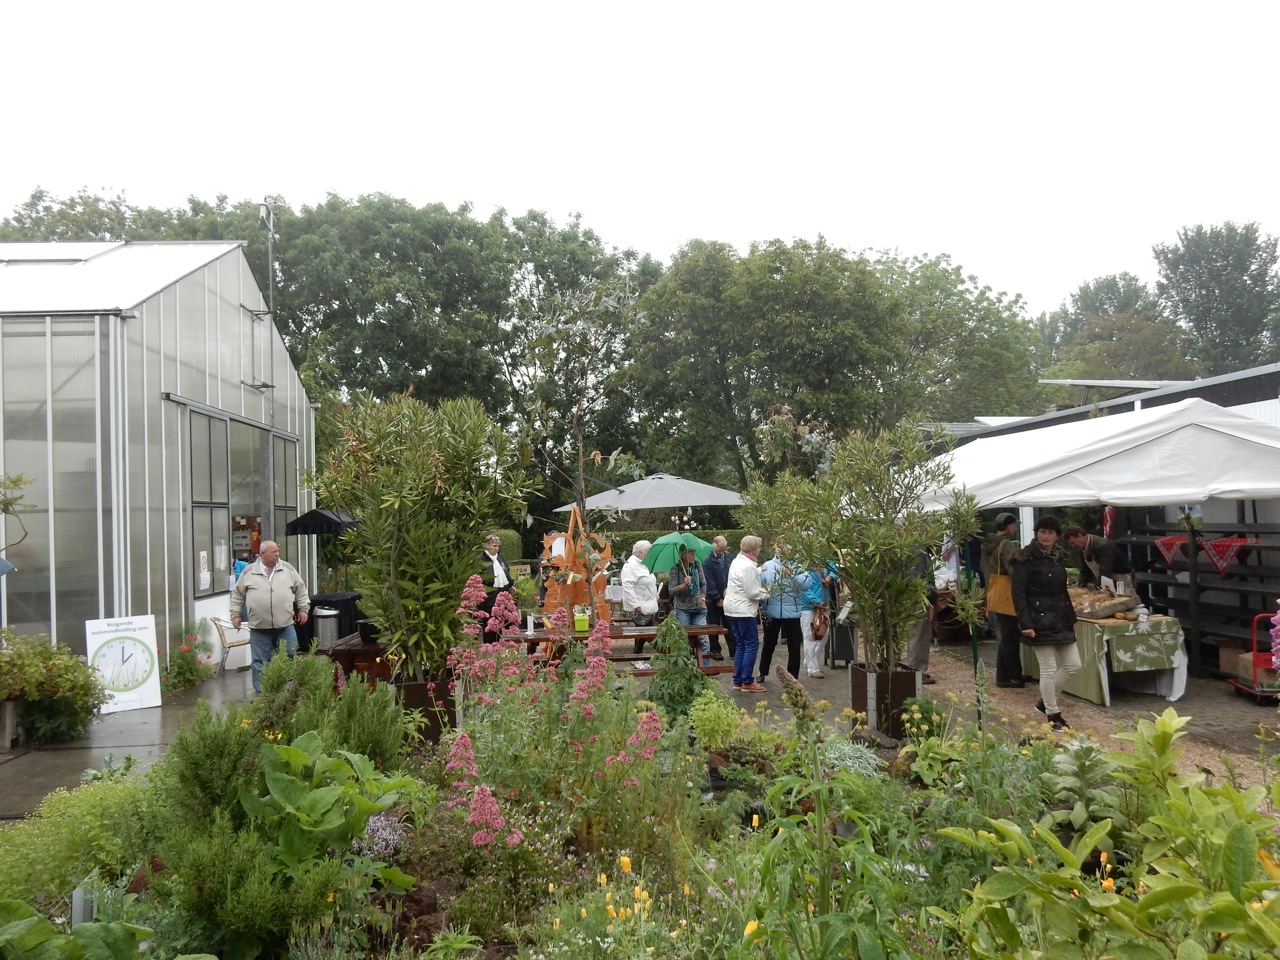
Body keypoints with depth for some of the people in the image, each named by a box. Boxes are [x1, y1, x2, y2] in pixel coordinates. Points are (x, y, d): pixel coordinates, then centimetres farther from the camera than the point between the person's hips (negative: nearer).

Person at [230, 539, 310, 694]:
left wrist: (304, 608, 5)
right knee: (260, 663, 5)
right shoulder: (249, 572, 2)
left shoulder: (287, 569, 4)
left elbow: (300, 589, 11)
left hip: (285, 626, 1)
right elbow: (237, 594, 10)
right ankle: (261, 694, 14)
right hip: (259, 627, -1)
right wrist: (235, 614, 6)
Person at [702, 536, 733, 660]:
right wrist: (718, 599, -12)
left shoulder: (728, 557, 2)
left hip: (727, 597, 3)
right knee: (714, 626, 8)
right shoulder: (708, 561, -12)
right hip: (714, 600, -3)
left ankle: (733, 651, 11)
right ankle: (715, 651, 18)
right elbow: (710, 583, -13)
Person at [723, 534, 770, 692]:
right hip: (743, 610, -10)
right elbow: (753, 593, -18)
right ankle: (747, 681, 0)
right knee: (752, 644, -2)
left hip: (733, 608, 10)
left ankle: (738, 680, 16)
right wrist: (767, 593, -3)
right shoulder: (748, 567, -19)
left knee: (741, 645, 14)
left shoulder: (737, 561, 11)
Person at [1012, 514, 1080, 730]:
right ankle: (1053, 715, 12)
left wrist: (1072, 618, 19)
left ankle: (1045, 701, 25)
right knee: (1049, 669, -2)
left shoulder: (1057, 557, 12)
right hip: (1040, 621, -8)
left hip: (1060, 620, 8)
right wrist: (1025, 623, -21)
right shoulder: (1026, 558, -11)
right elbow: (1018, 593, -14)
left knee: (1073, 665, 9)